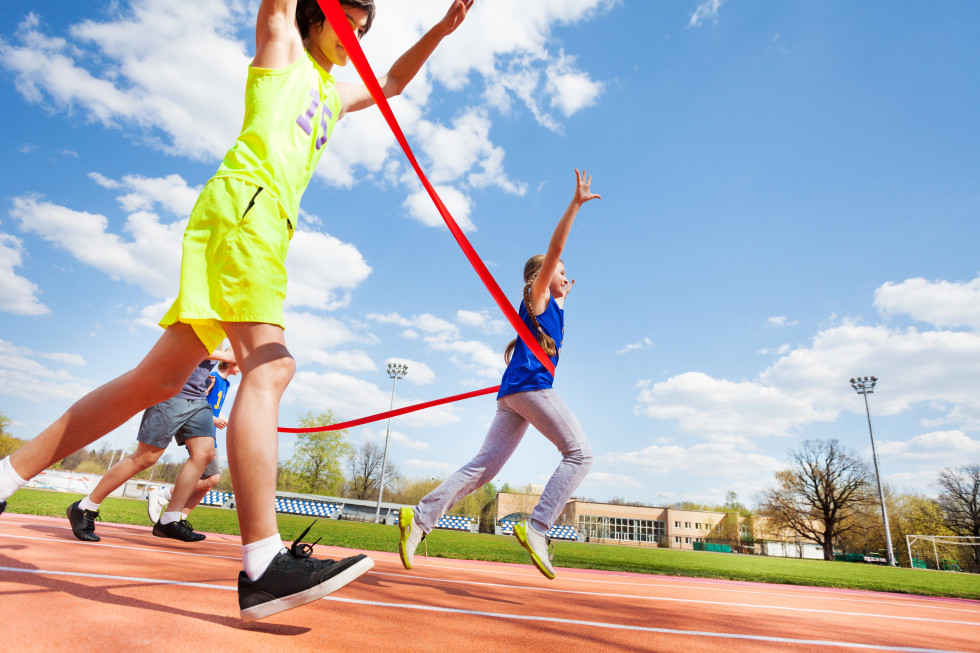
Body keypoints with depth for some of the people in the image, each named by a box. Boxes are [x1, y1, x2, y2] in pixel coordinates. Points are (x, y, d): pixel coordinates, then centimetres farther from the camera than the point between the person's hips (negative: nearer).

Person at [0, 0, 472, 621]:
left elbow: (391, 82, 46)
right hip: (243, 201, -8)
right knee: (270, 361, -26)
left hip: (267, 225, 8)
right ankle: (263, 567, -32)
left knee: (161, 378, 2)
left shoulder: (335, 94, 37)